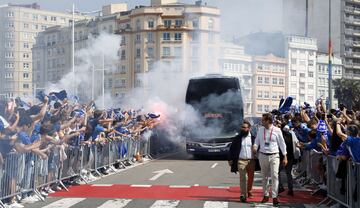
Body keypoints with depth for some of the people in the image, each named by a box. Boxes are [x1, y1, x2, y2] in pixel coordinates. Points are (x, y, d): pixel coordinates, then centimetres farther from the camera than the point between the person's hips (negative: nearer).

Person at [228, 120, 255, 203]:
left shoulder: (253, 138, 1)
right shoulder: (238, 138, 4)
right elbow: (232, 148, 7)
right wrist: (230, 159, 3)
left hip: (251, 161, 1)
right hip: (241, 161, -1)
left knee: (250, 178, 13)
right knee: (243, 178, -8)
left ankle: (249, 191, 34)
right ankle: (243, 195, -9)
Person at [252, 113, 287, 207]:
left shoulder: (277, 130, -6)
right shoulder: (260, 130, 2)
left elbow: (282, 143, -1)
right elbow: (257, 140, 11)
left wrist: (285, 157, -1)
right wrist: (255, 146, -13)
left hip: (274, 156, -3)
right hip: (263, 156, 3)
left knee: (275, 176, -12)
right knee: (264, 176, 11)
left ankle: (275, 197, -11)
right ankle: (266, 195, 23)